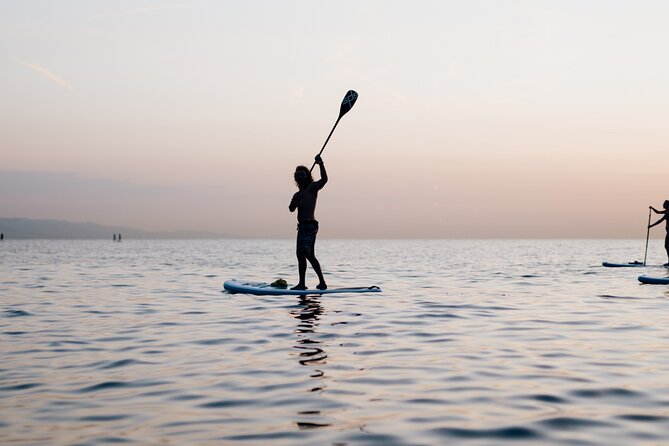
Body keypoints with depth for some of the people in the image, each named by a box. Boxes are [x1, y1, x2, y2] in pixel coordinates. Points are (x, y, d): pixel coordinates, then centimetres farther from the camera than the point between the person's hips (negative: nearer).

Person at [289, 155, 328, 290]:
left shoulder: (313, 187, 1)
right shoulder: (298, 194, 23)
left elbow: (324, 179, -19)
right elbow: (291, 209, 10)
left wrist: (321, 164, -27)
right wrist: (295, 202, -11)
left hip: (309, 225, -9)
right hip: (303, 226, 10)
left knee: (302, 254, -15)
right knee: (309, 255, 14)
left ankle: (302, 283, -16)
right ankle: (322, 283, 21)